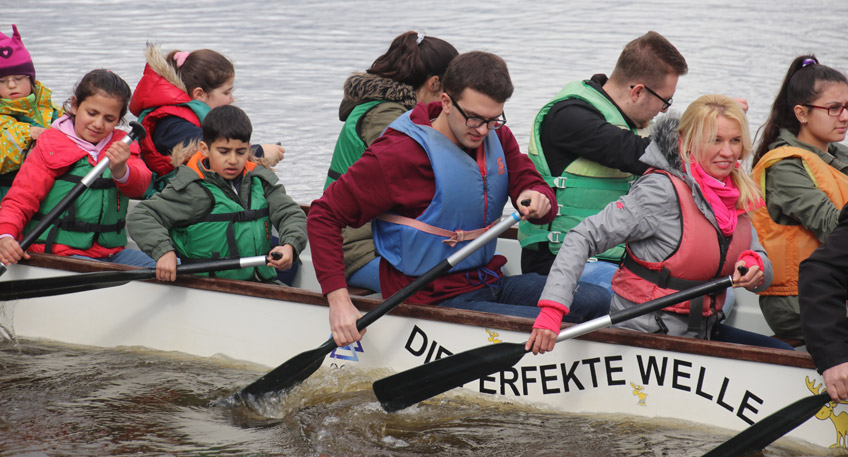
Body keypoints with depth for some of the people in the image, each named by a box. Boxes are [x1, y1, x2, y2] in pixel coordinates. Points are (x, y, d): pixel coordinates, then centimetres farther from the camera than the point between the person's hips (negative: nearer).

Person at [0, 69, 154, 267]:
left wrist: (120, 171, -33)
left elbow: (140, 185, -7)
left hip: (111, 251, 5)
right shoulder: (50, 148, 1)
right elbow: (21, 199, -3)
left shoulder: (120, 147, 13)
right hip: (59, 250, -5)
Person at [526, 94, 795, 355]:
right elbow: (583, 238, -22)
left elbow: (762, 263, 10)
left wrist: (755, 268, -16)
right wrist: (552, 308, -34)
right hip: (644, 334, -8)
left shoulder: (736, 195, 5)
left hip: (700, 331, 8)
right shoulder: (662, 191, -18)